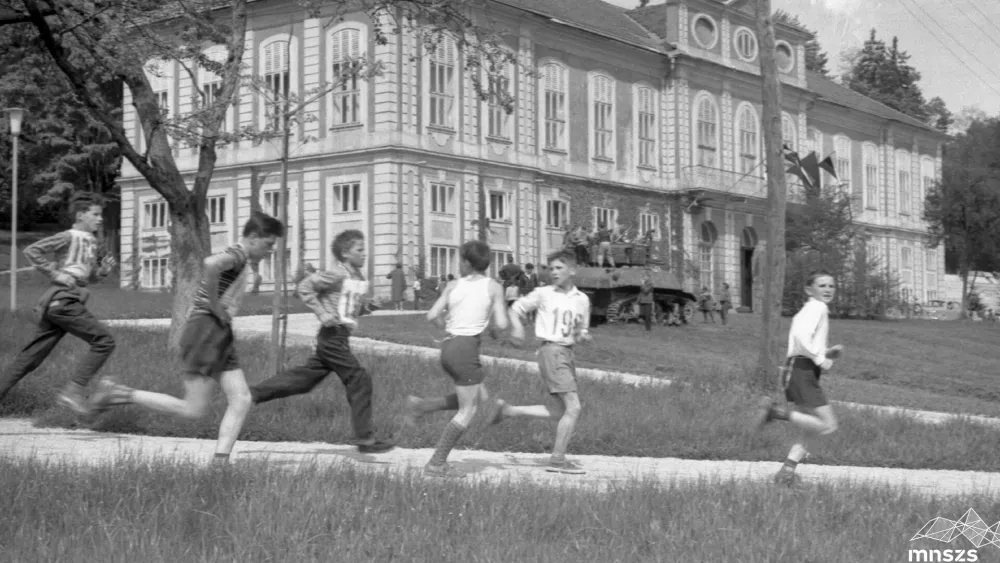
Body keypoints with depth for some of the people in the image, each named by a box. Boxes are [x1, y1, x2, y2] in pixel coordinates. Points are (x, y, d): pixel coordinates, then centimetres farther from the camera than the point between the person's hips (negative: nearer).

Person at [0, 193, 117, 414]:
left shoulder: (90, 241, 21)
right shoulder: (69, 237, -5)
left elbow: (87, 276, 29)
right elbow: (32, 251, -12)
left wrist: (103, 270, 9)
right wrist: (55, 274, -14)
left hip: (55, 304, 9)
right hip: (63, 299, -9)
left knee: (31, 356, 9)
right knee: (104, 341, -12)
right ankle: (74, 390, -14)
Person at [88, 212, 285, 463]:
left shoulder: (244, 263, 19)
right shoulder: (238, 254, -12)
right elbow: (211, 264, -36)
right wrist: (216, 307, -23)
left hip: (221, 337, 10)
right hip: (205, 331, -10)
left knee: (241, 400, 1)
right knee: (194, 409, -9)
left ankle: (220, 462, -1)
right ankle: (119, 393, 0)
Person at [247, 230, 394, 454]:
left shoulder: (359, 277, 12)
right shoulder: (337, 275, -13)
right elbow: (304, 287, -12)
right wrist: (322, 313, -17)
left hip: (341, 336, 9)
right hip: (333, 336, -9)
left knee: (305, 377, 13)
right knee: (359, 381, -7)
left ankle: (253, 393, 21)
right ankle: (366, 439, -3)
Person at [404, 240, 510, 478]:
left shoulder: (453, 286, 9)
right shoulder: (493, 287, -1)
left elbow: (432, 316, 4)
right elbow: (502, 324, -6)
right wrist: (495, 330, 16)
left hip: (449, 345, 6)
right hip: (466, 348, -6)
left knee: (481, 397, 22)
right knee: (467, 411, 2)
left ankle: (422, 406, 15)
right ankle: (437, 463, 0)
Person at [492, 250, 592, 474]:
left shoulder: (582, 299, 11)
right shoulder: (543, 294, -1)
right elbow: (515, 309, 6)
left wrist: (583, 336, -3)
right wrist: (517, 327, -12)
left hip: (567, 353, 7)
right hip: (551, 351, -7)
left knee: (561, 412, 9)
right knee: (573, 407, -14)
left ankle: (508, 411, 17)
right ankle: (557, 460, -8)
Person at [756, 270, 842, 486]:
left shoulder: (807, 310, 24)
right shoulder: (817, 307, -7)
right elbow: (801, 336, -23)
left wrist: (828, 353, 14)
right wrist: (820, 359, -16)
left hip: (798, 371, 10)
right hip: (802, 371, -10)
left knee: (812, 430, 12)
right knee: (828, 425, -13)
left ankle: (787, 471, 10)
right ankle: (776, 411, -12)